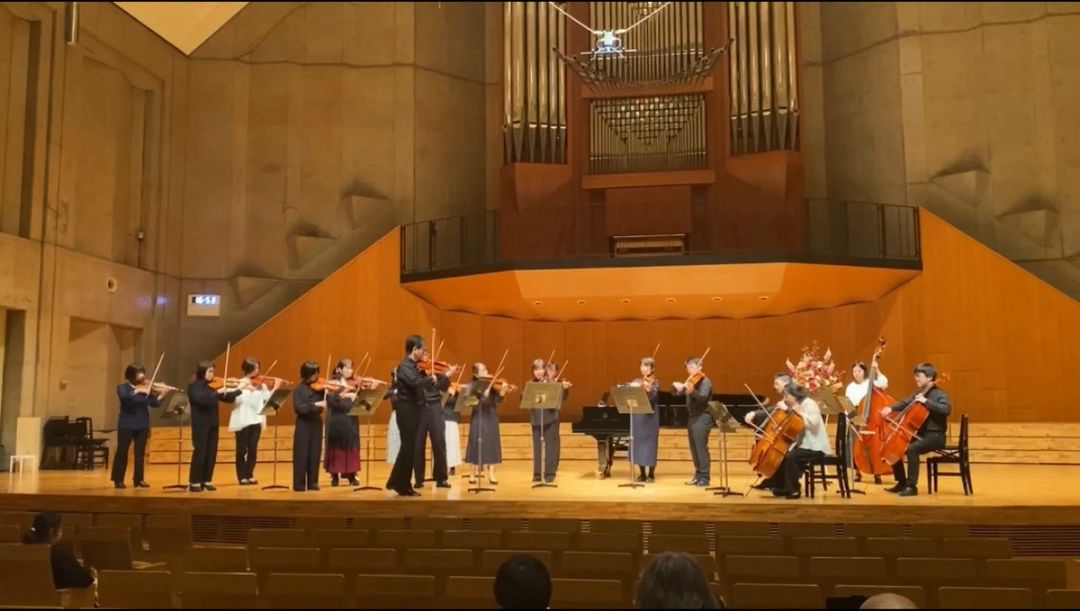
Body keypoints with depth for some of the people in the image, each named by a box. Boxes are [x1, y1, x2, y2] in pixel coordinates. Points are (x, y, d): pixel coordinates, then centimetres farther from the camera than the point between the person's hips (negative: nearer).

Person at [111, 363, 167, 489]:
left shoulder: (147, 388, 6)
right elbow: (123, 396, -26)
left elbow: (155, 404, -2)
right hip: (126, 425, -3)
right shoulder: (123, 388, -3)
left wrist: (162, 394, -17)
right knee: (122, 452, 2)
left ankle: (139, 479, 14)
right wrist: (138, 390, -31)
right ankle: (118, 480, 10)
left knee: (140, 453, 6)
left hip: (142, 425, 3)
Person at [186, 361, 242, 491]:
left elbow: (228, 398, 9)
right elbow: (202, 399, -25)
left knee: (211, 454, 7)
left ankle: (206, 481, 16)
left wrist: (239, 390, -5)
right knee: (200, 452, -5)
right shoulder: (193, 386, -7)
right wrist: (217, 392, -27)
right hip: (200, 424, -6)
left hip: (213, 424, 6)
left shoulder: (212, 386, 10)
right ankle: (194, 482, 3)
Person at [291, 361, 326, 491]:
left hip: (316, 424, 4)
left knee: (314, 454, 7)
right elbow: (298, 408, -19)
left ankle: (312, 483, 15)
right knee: (301, 455, 0)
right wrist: (315, 404, -26)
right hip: (304, 424, -4)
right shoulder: (299, 390, -6)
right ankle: (299, 484, 6)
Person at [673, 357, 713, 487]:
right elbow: (677, 392, 11)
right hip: (692, 418, 8)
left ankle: (704, 477, -4)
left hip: (702, 418, -8)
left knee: (701, 447, -9)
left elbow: (703, 397, -27)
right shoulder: (690, 381, 14)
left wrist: (692, 391, -46)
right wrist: (677, 387, -12)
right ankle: (698, 475, 19)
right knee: (694, 448, 11)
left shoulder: (705, 381, -10)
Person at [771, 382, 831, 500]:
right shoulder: (795, 406, 11)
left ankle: (793, 490, -16)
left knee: (790, 457, -28)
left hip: (815, 447, -9)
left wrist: (800, 412, -24)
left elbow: (814, 422, -28)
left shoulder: (809, 403, -13)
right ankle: (782, 487, 7)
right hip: (803, 444, 9)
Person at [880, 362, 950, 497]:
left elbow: (946, 409, -27)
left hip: (934, 436, -9)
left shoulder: (939, 395, -10)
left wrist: (926, 401, -28)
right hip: (920, 434, 9)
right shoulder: (919, 393, 13)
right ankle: (902, 483, 12)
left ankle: (912, 486, -26)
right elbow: (905, 404, 19)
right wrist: (891, 408, 0)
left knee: (911, 449, -33)